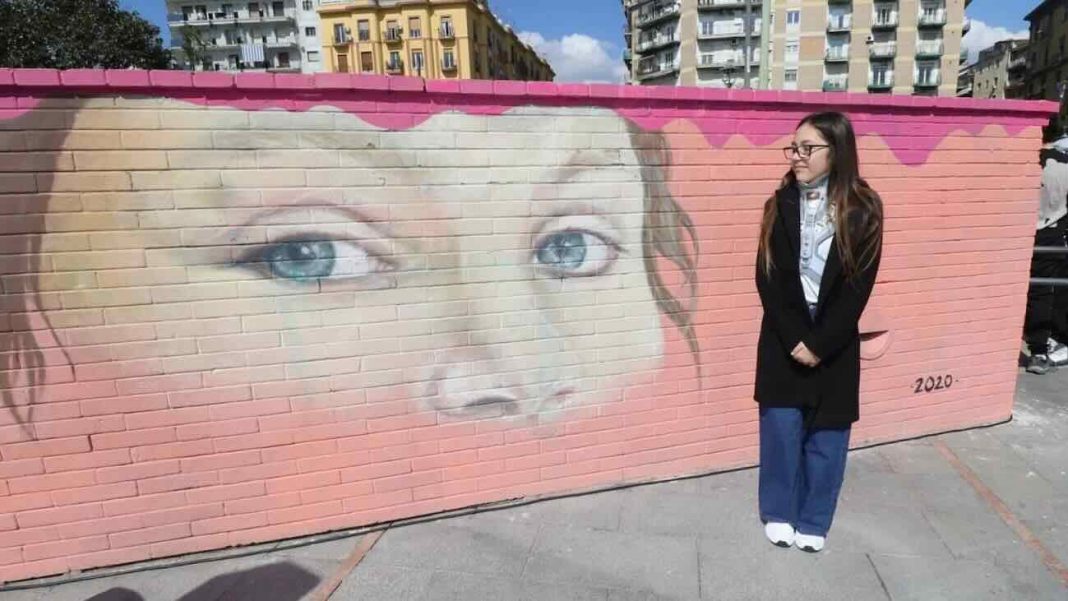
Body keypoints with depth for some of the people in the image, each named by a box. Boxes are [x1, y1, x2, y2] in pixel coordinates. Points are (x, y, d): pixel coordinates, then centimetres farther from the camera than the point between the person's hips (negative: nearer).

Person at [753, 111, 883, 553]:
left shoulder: (862, 211, -5)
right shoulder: (780, 205, -1)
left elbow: (858, 286, -8)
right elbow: (767, 278, -5)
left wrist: (819, 343, -14)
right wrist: (795, 338, -12)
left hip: (835, 340, -1)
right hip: (784, 337, 1)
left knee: (826, 433, 9)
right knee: (781, 427, 6)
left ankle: (814, 520, 28)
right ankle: (779, 513, 26)